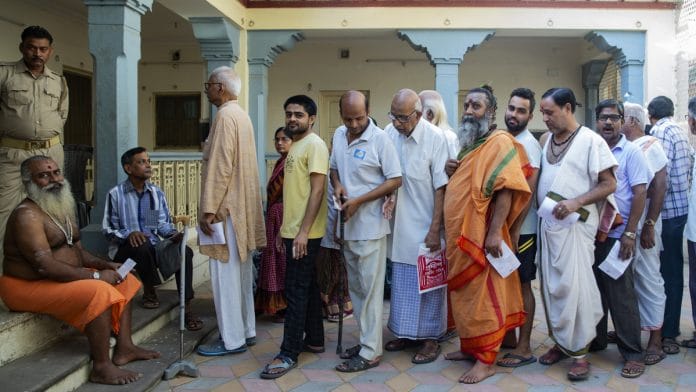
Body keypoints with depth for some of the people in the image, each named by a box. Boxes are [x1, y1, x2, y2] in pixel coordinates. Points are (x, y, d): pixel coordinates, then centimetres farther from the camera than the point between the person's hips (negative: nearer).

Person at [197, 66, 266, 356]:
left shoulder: (225, 116, -14)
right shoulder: (241, 115, 16)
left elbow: (220, 167, -20)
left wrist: (209, 209, -20)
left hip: (226, 208, -10)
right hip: (242, 207, 10)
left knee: (225, 274, -3)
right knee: (241, 272, 14)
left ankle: (232, 340, 5)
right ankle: (246, 330, 23)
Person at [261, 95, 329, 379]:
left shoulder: (314, 145, -12)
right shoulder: (295, 146, 16)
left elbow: (317, 190, -19)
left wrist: (303, 231, -23)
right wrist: (284, 228, 19)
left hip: (304, 233, -9)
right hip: (293, 230, 9)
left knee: (296, 292, -5)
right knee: (307, 287, 15)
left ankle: (289, 354, 2)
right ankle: (314, 340, 25)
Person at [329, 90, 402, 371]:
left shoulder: (380, 139, -13)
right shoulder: (339, 135, 7)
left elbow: (395, 180, -13)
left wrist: (359, 201, -18)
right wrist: (337, 185, -4)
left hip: (370, 226, -7)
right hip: (348, 225, 7)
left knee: (370, 289, -1)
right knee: (355, 287, 15)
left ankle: (370, 352, 8)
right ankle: (366, 339, 29)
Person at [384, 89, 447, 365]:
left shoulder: (435, 138, -15)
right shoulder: (389, 133, -2)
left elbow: (441, 187, -13)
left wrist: (435, 229, -15)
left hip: (425, 225, -5)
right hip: (399, 223, 5)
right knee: (400, 279, 14)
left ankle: (430, 338, 19)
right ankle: (406, 332, 30)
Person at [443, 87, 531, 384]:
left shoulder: (499, 142, -10)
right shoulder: (468, 144, 17)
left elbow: (506, 189, -19)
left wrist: (494, 232, -25)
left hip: (480, 235, -8)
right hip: (459, 235, 9)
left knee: (483, 297, -2)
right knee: (465, 295, 15)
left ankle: (486, 360, 8)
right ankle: (470, 348, 27)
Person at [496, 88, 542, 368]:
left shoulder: (529, 145, -12)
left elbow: (527, 192, -18)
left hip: (520, 229, -7)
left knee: (521, 285, 2)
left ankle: (524, 348, 13)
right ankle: (508, 337, 29)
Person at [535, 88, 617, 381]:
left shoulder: (591, 140, -7)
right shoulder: (547, 140, 11)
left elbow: (609, 184, -9)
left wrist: (576, 202, -21)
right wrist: (537, 206, 4)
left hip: (575, 225, -6)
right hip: (546, 222, 6)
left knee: (574, 286, -5)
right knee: (551, 285, 11)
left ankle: (580, 351, 6)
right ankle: (560, 342, 24)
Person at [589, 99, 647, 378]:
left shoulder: (631, 152, -3)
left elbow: (640, 194, -8)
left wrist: (630, 233, -14)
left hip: (617, 235, -4)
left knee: (621, 295, -1)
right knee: (594, 291, 13)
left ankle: (633, 353, 9)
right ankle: (595, 340, 28)